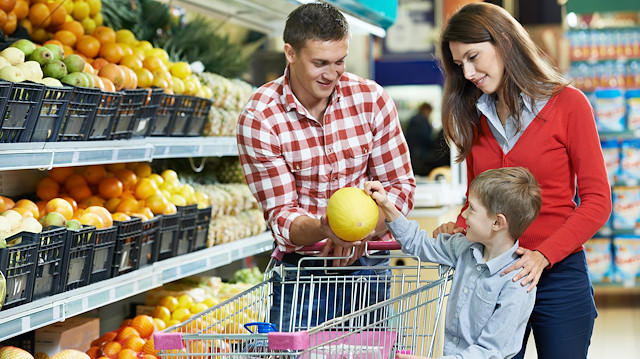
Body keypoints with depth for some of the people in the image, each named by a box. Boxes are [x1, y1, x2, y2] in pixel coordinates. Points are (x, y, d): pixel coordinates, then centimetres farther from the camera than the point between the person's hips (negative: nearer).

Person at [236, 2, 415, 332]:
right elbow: (280, 214, -12)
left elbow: (401, 186, -1)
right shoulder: (258, 119, -11)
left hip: (367, 264, 2)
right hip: (298, 269, -2)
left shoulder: (371, 99, -5)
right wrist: (325, 229, -34)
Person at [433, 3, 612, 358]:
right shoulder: (475, 117, 11)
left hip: (558, 274, -3)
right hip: (491, 274, 4)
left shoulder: (567, 104, -4)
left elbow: (597, 201, -7)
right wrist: (458, 229, -7)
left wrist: (544, 255, -19)